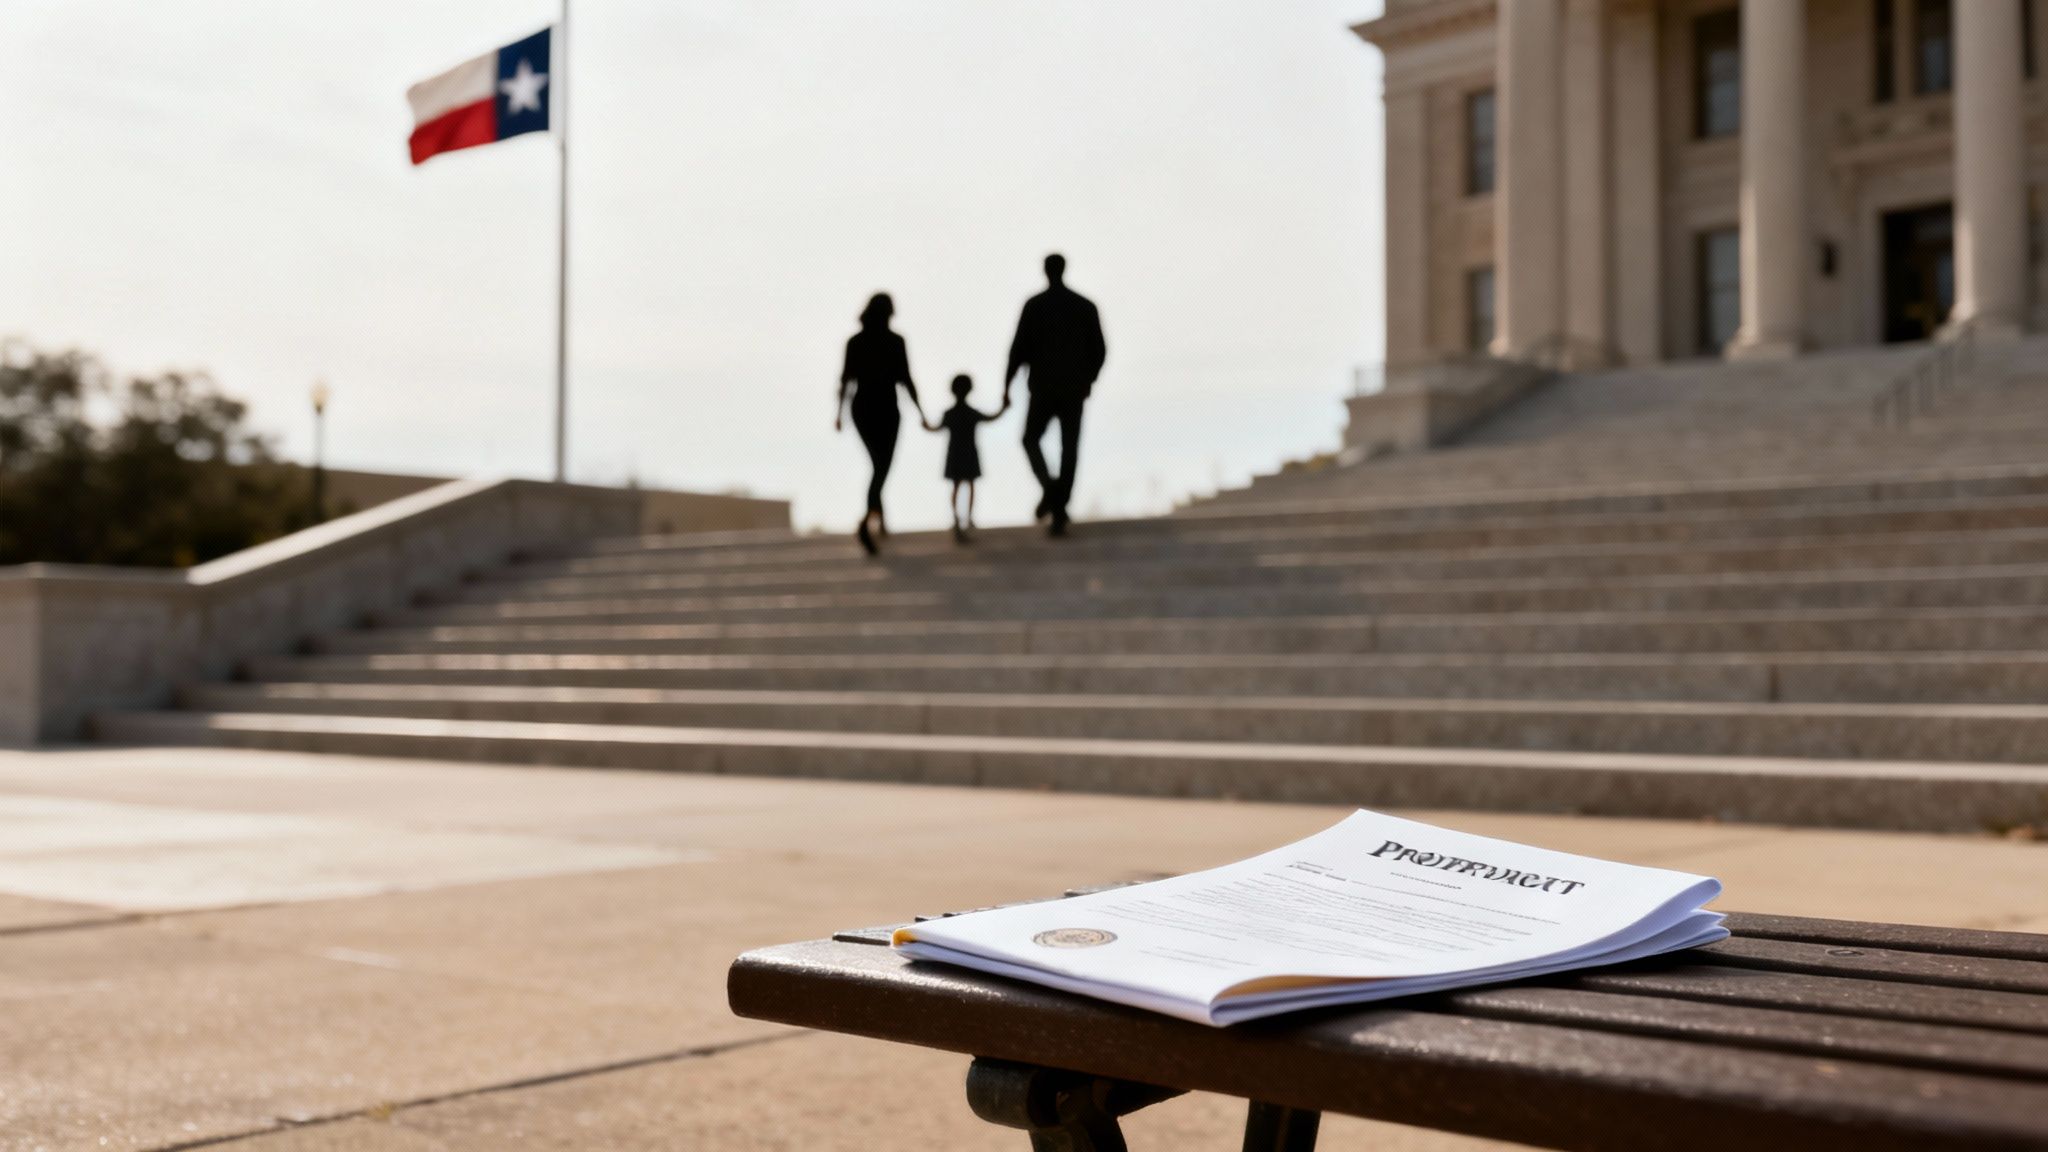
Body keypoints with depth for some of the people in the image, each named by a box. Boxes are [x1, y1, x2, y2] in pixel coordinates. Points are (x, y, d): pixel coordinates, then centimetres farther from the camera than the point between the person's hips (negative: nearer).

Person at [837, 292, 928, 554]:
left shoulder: (854, 342, 2)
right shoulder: (895, 341, -7)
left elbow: (846, 378, 2)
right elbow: (905, 379, -8)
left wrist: (839, 411, 10)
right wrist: (920, 412, -1)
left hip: (862, 408, 4)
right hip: (886, 409, -4)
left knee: (879, 464, 21)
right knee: (882, 468, -5)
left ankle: (880, 521, 26)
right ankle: (865, 524, -26)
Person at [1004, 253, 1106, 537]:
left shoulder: (1034, 305, -5)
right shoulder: (1086, 306, 3)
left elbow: (1019, 348, -8)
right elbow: (1099, 351, 5)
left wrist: (1006, 386, 0)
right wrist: (1090, 380, 23)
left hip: (1044, 389, -2)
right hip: (1074, 390, 2)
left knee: (1031, 441, 18)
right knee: (1069, 451, 6)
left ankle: (1049, 485, -11)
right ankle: (1059, 514, -3)